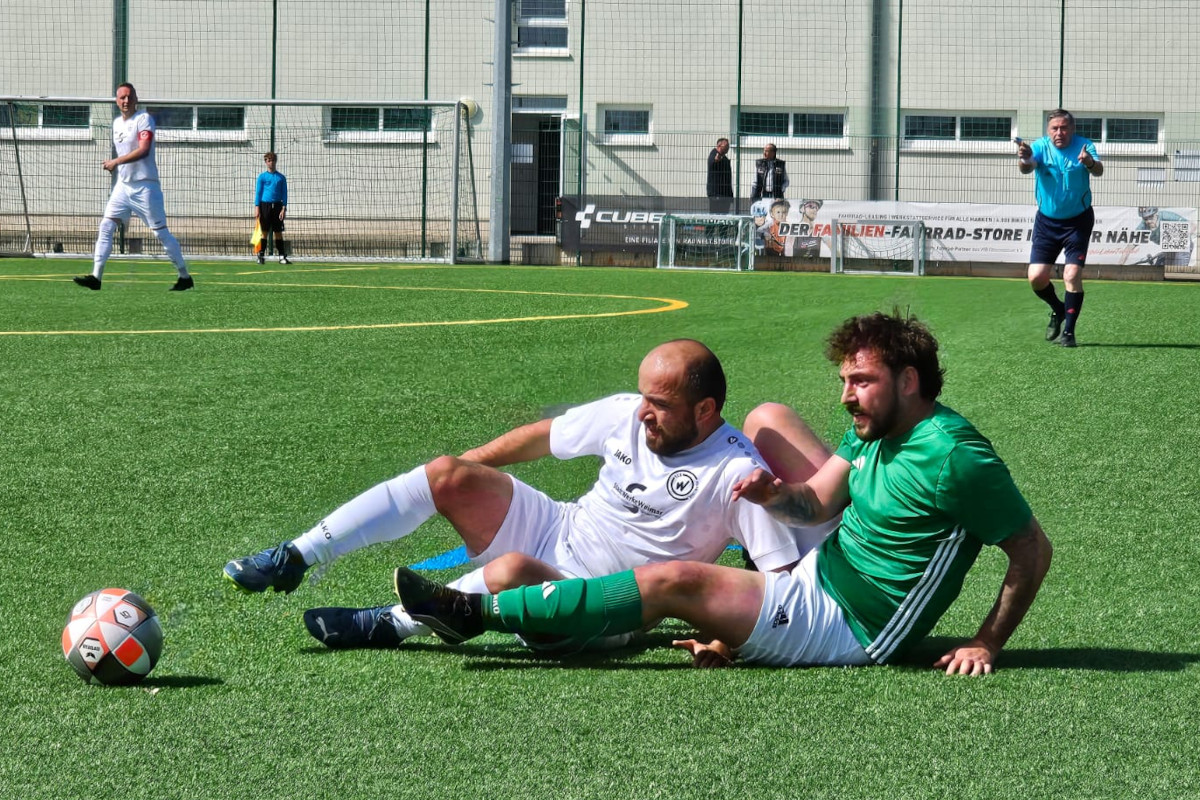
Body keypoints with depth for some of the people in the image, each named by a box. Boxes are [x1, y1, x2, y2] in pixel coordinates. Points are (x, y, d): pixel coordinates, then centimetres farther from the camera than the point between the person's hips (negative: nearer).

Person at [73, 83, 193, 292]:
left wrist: (116, 162, -24)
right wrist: (114, 165, 10)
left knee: (160, 232, -3)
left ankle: (185, 277, 8)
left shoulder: (144, 119, -10)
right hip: (123, 185, 7)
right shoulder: (116, 123, 14)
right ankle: (96, 277, -5)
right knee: (106, 226, -4)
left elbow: (143, 150, -23)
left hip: (145, 185, -7)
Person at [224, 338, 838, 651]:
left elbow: (785, 577, -22)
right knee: (448, 476, -10)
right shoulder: (625, 414, -2)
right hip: (557, 531, 7)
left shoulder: (738, 475, -21)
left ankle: (389, 625, -18)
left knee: (508, 573, -38)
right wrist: (467, 470, 18)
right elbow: (545, 436, 13)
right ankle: (296, 560, -7)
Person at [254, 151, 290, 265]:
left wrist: (284, 208, -3)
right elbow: (258, 192, 2)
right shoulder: (262, 176, 4)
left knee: (278, 232, 2)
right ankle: (260, 256, 3)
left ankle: (282, 257, 1)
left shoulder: (281, 177, 9)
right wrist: (257, 208, -7)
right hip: (265, 205, -2)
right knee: (264, 232, -2)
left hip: (277, 206, 2)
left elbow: (284, 194, 8)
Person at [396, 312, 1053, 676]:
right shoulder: (875, 428, 4)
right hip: (819, 569, 10)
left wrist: (987, 646, -20)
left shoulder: (952, 457, -23)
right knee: (767, 419, 15)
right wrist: (778, 494, -22)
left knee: (674, 582, -25)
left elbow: (1034, 550, -19)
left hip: (844, 630, -10)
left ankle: (478, 612, -21)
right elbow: (817, 504, 1)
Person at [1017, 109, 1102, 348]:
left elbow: (1098, 170, -30)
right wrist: (1024, 161, -55)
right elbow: (1027, 167, -30)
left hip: (1078, 221, -2)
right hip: (1047, 221, 2)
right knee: (1036, 277, -3)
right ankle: (1058, 310, 27)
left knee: (1072, 275, -15)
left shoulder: (1084, 147, -13)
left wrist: (1090, 163, -55)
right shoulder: (1040, 147, -11)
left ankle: (1068, 331, -4)